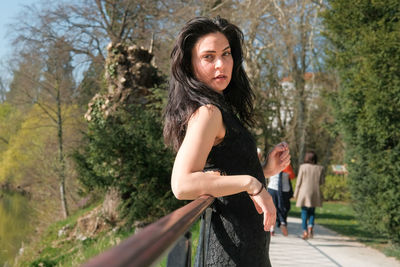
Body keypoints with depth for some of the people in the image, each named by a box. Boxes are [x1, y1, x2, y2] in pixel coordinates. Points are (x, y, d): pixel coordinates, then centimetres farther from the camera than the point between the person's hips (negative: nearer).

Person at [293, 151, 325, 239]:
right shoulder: (320, 168, -1)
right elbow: (322, 181, 3)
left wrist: (296, 194, 3)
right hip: (315, 193, 2)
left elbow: (299, 181, -4)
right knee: (312, 212, 15)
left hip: (304, 192, -2)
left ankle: (305, 231, 1)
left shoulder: (303, 167, -6)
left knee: (304, 212, 6)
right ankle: (310, 226, -6)